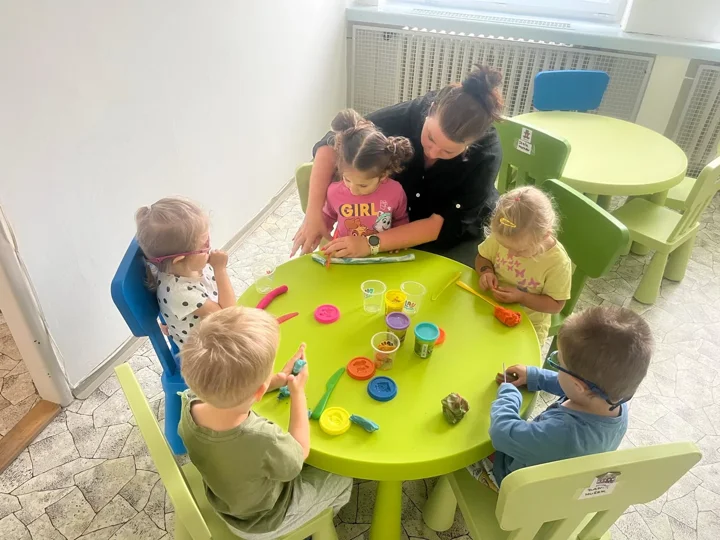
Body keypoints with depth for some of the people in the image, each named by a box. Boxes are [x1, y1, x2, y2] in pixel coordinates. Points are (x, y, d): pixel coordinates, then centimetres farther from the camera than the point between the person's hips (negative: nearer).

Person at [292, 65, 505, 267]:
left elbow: (444, 225, -29)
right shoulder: (408, 116, -26)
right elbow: (331, 145, -19)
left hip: (454, 241, -1)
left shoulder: (486, 154, -28)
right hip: (394, 226, 1)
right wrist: (313, 214, -30)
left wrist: (372, 243, -38)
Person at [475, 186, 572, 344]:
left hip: (528, 324, -3)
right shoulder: (502, 238, -17)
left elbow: (556, 305, -16)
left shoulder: (558, 261, -25)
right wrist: (486, 271, -20)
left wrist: (521, 297, -29)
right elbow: (482, 258, 2)